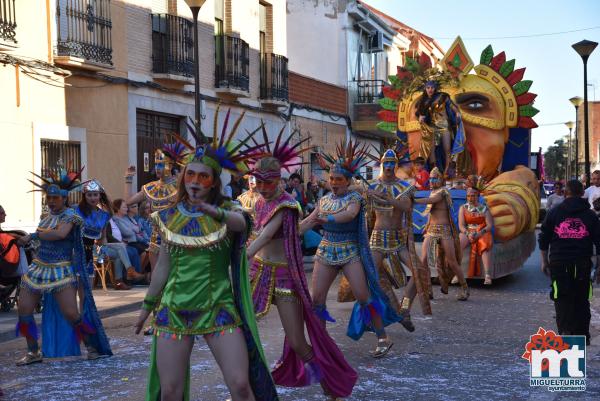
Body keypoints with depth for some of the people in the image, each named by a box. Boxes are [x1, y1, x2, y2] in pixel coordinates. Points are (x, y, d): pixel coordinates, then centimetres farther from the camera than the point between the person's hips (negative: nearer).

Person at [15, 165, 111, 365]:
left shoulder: (70, 216, -9)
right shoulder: (48, 215, 12)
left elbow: (60, 234, -27)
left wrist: (32, 236, -21)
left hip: (61, 271, -7)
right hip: (38, 268, 7)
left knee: (71, 314, -12)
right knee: (23, 311, 2)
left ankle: (92, 347, 6)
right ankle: (33, 352, 17)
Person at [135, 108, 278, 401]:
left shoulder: (227, 211, -2)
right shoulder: (170, 216, 6)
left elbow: (240, 223, -27)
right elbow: (163, 265, 14)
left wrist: (217, 214, -49)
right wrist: (148, 305, 20)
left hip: (219, 309, -2)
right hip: (173, 311, 2)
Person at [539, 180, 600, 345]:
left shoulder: (554, 212, 6)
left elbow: (543, 239, 8)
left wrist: (545, 261, 16)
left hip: (559, 263, -1)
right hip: (583, 264, 1)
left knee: (562, 300, 1)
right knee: (581, 300, 11)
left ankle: (566, 333, -10)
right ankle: (582, 335, 15)